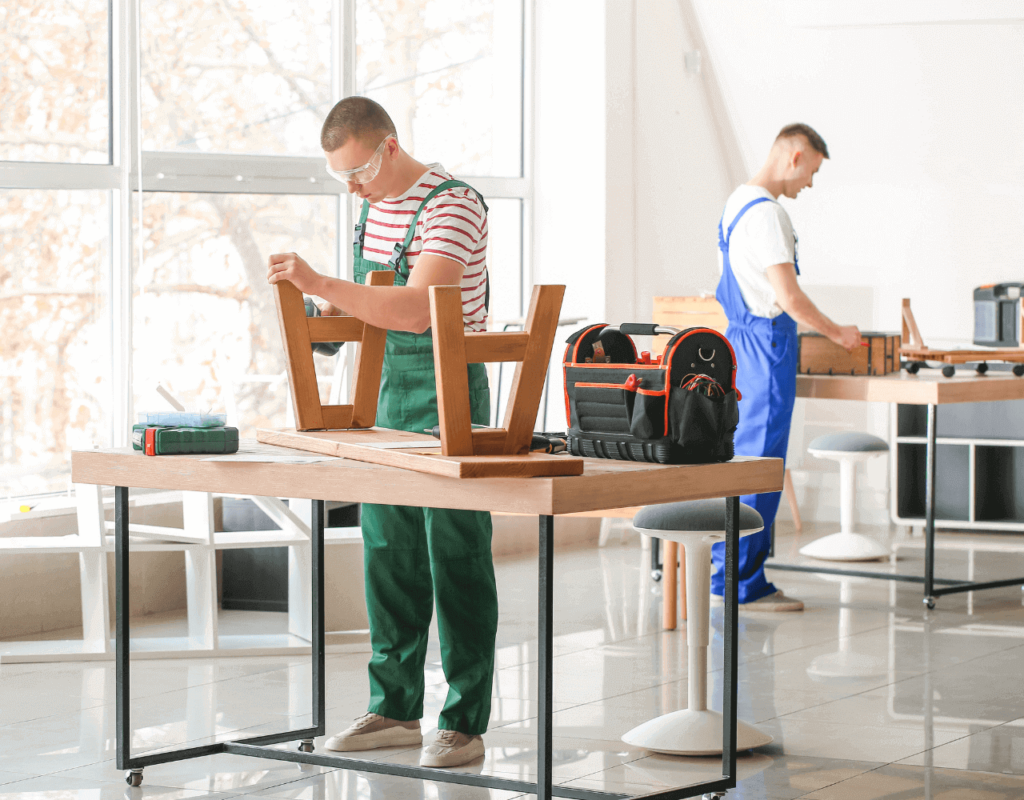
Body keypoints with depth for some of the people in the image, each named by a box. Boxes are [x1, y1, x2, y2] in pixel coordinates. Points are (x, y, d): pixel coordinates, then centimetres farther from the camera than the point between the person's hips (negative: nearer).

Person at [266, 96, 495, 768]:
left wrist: (322, 284, -33)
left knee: (456, 563, -4)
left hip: (447, 398, -8)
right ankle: (397, 709, 19)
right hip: (385, 397, 8)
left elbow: (416, 310, -28)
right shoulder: (375, 206, 10)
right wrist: (333, 315, 0)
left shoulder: (453, 206, -17)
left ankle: (464, 723, 1)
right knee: (388, 557, 11)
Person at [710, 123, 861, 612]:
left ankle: (725, 575, 17)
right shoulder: (765, 213, -18)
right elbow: (789, 297, -21)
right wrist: (837, 334, -7)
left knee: (742, 459, 13)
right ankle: (741, 585, -4)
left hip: (742, 339, 10)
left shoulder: (738, 202, 15)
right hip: (767, 341, -10)